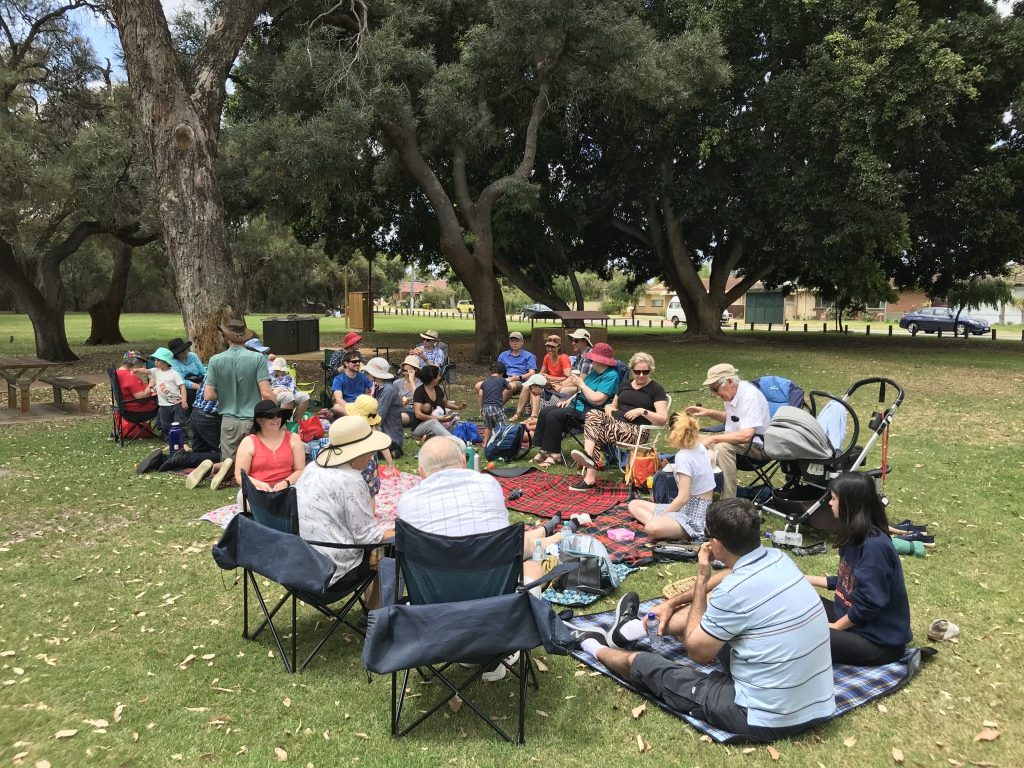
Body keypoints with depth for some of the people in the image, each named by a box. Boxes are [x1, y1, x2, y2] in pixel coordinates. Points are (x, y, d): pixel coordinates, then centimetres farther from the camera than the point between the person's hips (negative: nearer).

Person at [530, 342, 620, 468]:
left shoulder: (611, 376, -16)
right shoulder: (595, 372, 15)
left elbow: (597, 400, -25)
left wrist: (581, 384, -16)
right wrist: (570, 400, 9)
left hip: (588, 411, -10)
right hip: (578, 404, 11)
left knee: (553, 416, -24)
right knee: (544, 412, 0)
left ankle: (554, 454, -14)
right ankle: (542, 450, -1)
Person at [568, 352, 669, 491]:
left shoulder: (656, 389, 3)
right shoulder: (625, 385, 23)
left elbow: (663, 419, -7)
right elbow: (612, 405, 30)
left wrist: (642, 411, -19)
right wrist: (609, 409, 5)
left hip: (636, 430, -6)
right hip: (615, 422, 6)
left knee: (596, 431, -28)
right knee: (593, 414, -25)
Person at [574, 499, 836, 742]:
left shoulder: (733, 592, -27)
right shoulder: (779, 558, -3)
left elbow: (696, 650, -9)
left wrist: (702, 579, -7)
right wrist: (672, 603, 29)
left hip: (766, 719, -7)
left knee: (642, 665, 10)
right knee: (709, 609, 24)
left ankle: (598, 649, 45)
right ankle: (632, 629, 46)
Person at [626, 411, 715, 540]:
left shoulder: (683, 457, -22)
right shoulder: (700, 447, 5)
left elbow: (683, 498, -24)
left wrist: (660, 516, -14)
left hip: (695, 516, -11)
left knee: (652, 528, -39)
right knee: (634, 504, 8)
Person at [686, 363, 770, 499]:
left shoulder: (750, 396, -25)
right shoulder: (733, 392, 2)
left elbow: (746, 435, -32)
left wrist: (713, 439, -28)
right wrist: (709, 412, 8)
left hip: (758, 445, -10)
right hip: (737, 437, 10)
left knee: (722, 447, -35)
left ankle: (728, 502, -32)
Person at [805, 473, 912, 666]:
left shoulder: (875, 546, -26)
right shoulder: (854, 535, 3)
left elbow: (868, 604, -24)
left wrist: (834, 627, -13)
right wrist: (808, 580, 15)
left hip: (879, 640, -9)